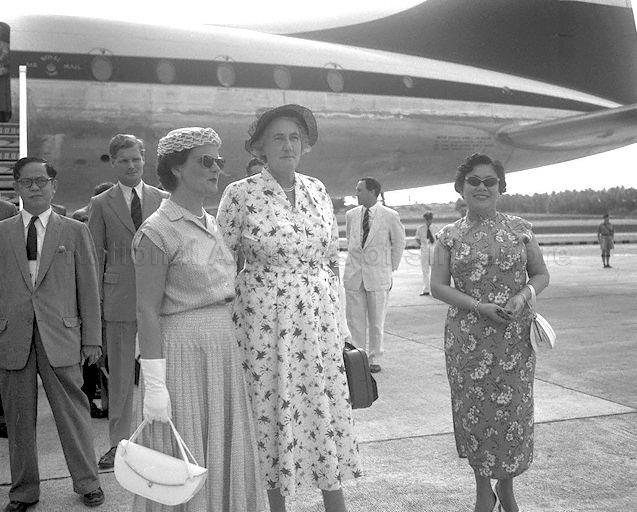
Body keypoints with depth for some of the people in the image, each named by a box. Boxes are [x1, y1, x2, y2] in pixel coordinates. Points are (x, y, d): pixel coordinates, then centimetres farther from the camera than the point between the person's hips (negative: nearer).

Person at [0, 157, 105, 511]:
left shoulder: (75, 232, 6)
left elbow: (88, 288, 5)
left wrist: (92, 338, 1)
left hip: (60, 337, -1)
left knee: (73, 412, 3)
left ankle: (87, 483, 18)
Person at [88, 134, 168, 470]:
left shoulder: (162, 200, 8)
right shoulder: (101, 204, 5)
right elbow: (96, 255, 5)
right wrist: (96, 301, -1)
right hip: (119, 297, -1)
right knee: (120, 373, 6)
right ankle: (118, 442, 18)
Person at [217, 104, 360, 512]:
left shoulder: (317, 190, 7)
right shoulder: (240, 194, -6)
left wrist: (332, 311, 11)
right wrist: (231, 331, -4)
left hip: (319, 321, 4)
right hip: (265, 322, -4)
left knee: (329, 408, 9)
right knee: (272, 411, 6)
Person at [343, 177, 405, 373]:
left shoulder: (390, 216, -4)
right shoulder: (350, 215, 6)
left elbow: (399, 243, 8)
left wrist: (391, 268, 9)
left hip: (378, 276, -3)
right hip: (353, 275, 3)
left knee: (377, 322, 6)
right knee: (355, 321, 4)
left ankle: (375, 360, 18)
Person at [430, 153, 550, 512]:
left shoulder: (520, 229, 4)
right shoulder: (449, 236, 2)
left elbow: (541, 274, 9)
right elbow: (438, 286, -1)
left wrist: (523, 296, -13)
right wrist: (479, 306, -14)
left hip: (515, 337, 1)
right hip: (467, 340, 0)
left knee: (513, 410, 4)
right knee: (475, 411, 5)